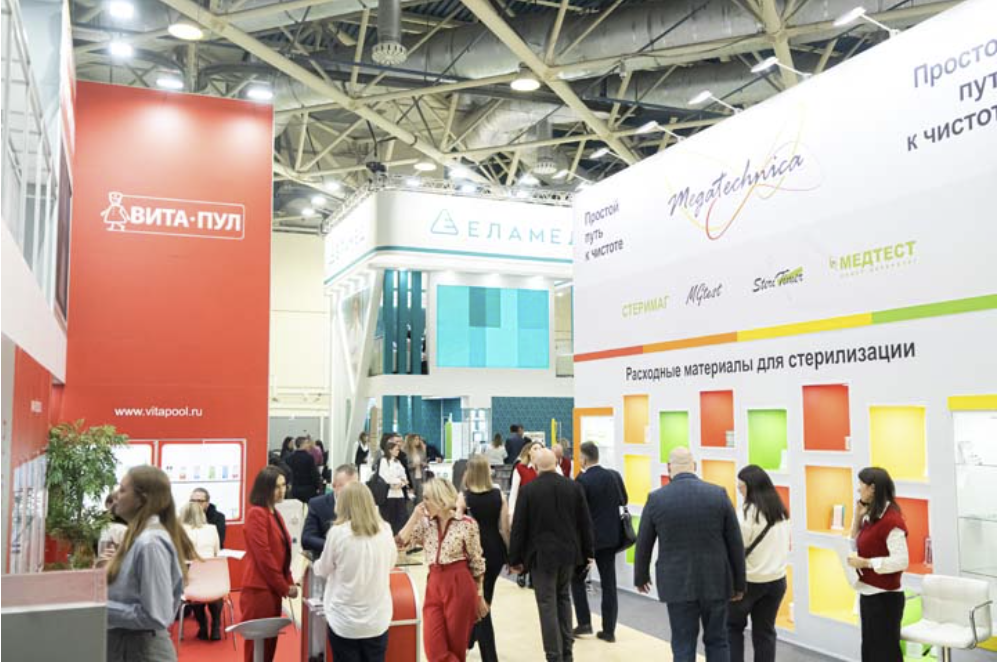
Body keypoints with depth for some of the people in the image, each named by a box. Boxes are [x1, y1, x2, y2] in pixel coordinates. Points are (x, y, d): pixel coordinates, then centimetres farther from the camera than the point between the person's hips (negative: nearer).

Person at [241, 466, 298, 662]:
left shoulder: (274, 513, 14)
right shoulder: (256, 514, -14)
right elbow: (263, 556, -18)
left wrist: (288, 582, 6)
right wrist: (284, 587, -12)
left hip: (272, 588, 9)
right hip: (259, 588, -9)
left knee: (269, 642, 14)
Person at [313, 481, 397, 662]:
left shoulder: (338, 532, -14)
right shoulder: (385, 530, -4)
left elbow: (324, 570, 1)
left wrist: (316, 564, 23)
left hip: (345, 620, -3)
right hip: (377, 619, 3)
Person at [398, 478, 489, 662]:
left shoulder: (466, 524, -7)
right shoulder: (425, 524, 7)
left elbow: (477, 563, 0)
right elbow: (399, 544, 0)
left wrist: (479, 596, 3)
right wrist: (415, 516, -4)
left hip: (459, 587, -5)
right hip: (434, 586, 5)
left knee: (456, 646, 5)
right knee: (434, 648, -4)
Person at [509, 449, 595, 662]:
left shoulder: (528, 490, -11)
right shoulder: (574, 487, -2)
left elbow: (518, 527, -7)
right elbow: (585, 523, 3)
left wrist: (515, 559, 1)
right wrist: (588, 552, 13)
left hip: (541, 555, -4)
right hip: (568, 553, 4)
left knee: (547, 605, 3)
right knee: (563, 598, 20)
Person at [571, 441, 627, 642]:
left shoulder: (582, 480, -17)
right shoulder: (614, 476, -1)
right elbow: (623, 500, 9)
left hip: (587, 537, -5)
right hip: (610, 536, 5)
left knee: (577, 578, 15)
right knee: (609, 583, 9)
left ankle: (584, 623, 12)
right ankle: (609, 630, 12)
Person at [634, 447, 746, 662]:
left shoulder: (656, 499, -6)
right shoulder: (719, 494, -5)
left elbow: (643, 545, 3)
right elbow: (736, 544, 0)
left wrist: (641, 577, 20)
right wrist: (739, 583, 10)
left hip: (678, 584, -1)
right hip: (715, 582, 1)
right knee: (717, 642, 15)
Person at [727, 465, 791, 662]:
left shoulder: (748, 512, -17)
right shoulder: (782, 511, 5)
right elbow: (787, 545, 15)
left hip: (749, 580, -6)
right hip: (777, 579, 6)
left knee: (733, 625, 13)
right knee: (765, 630, 12)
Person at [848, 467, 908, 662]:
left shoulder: (892, 521, -20)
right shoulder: (871, 517, 8)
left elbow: (901, 562, -24)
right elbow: (856, 547, 13)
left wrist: (865, 563, -22)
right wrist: (857, 517, 3)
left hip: (885, 597, -9)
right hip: (868, 594, 9)